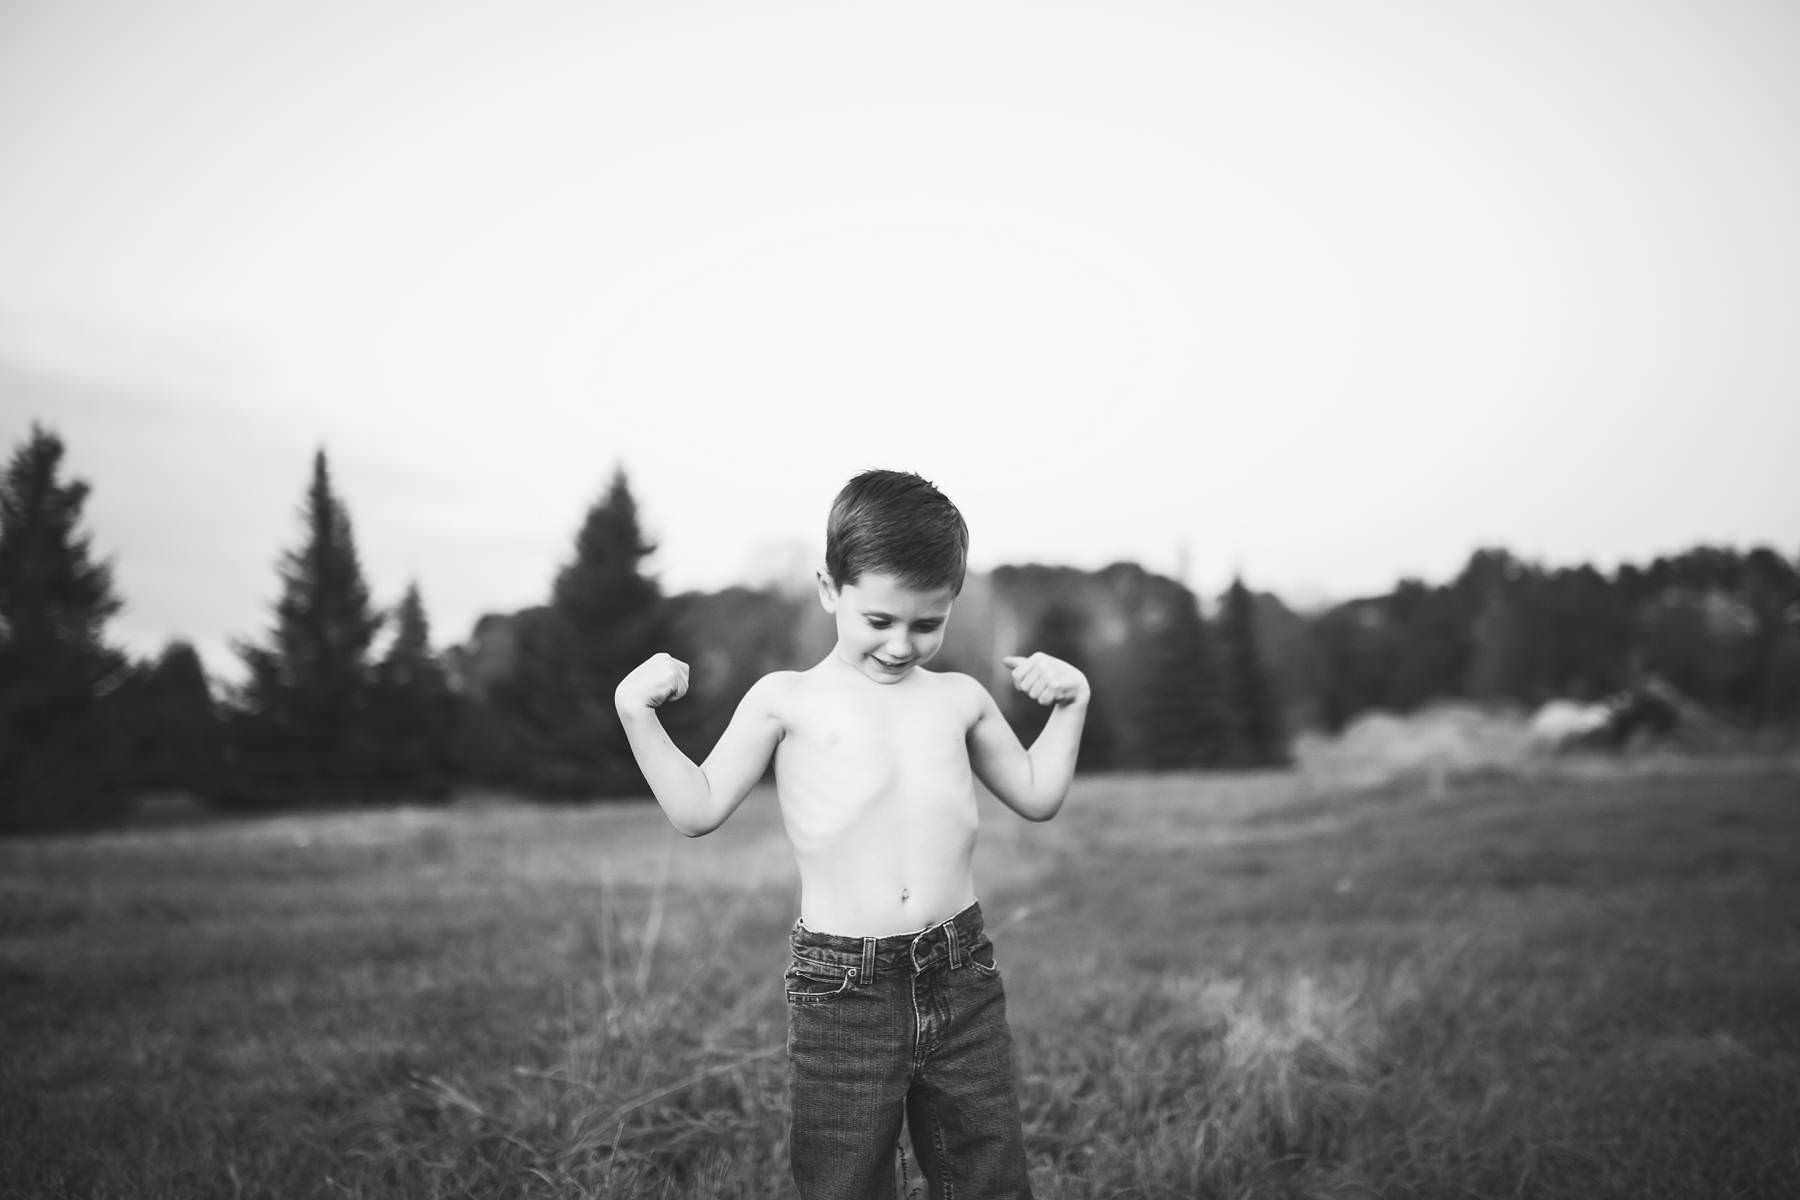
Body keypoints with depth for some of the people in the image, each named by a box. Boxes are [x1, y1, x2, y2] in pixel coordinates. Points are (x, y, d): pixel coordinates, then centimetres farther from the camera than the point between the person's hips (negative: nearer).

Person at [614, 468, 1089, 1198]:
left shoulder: (960, 699, 10)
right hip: (840, 996, -3)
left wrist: (1070, 702, 13)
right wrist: (637, 713, -9)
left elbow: (1037, 796, 21)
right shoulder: (786, 702, 0)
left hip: (962, 981, 3)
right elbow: (698, 811, 0)